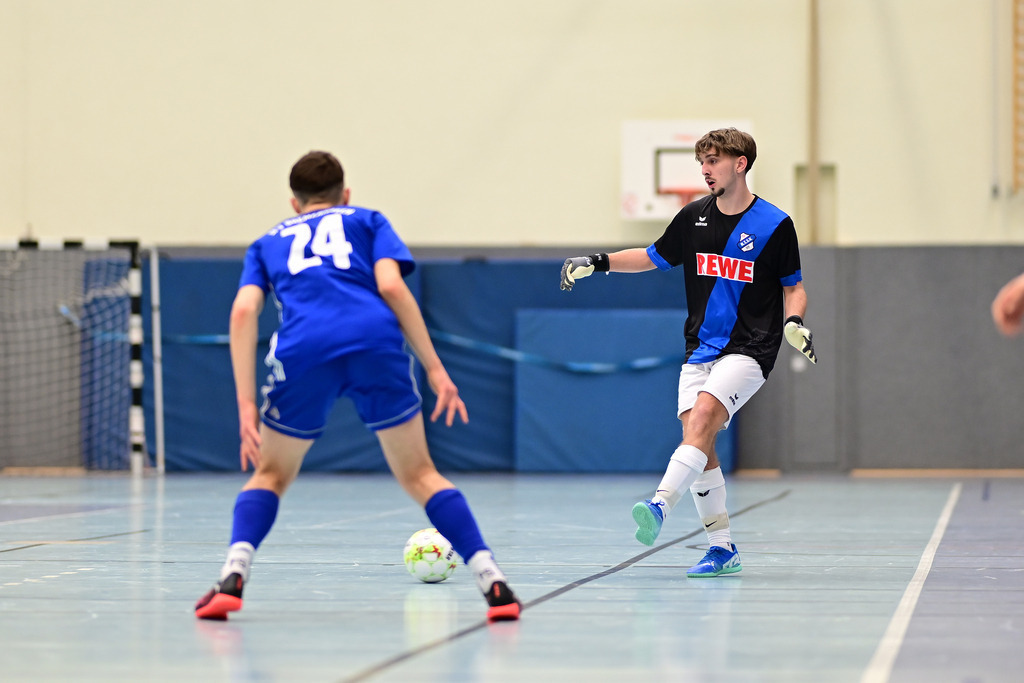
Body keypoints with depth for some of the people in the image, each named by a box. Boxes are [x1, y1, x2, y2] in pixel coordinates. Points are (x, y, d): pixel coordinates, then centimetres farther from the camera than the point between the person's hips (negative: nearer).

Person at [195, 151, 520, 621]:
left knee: (271, 475, 20)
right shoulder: (367, 221, 29)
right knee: (419, 475, 12)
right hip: (375, 340, 0)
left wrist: (246, 405, 8)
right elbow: (391, 285, 9)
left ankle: (232, 577, -3)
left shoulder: (268, 243, 32)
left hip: (303, 350, 0)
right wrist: (435, 369, 7)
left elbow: (244, 311, 13)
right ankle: (492, 583, 1)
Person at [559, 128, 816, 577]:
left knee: (703, 415, -27)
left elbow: (792, 287, 6)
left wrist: (794, 323, -13)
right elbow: (655, 257, 22)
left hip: (749, 350, -5)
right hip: (700, 350, 5)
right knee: (698, 444, -5)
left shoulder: (774, 225, -3)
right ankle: (722, 548, 2)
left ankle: (660, 506, -40)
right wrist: (598, 263, 11)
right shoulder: (694, 218, 8)